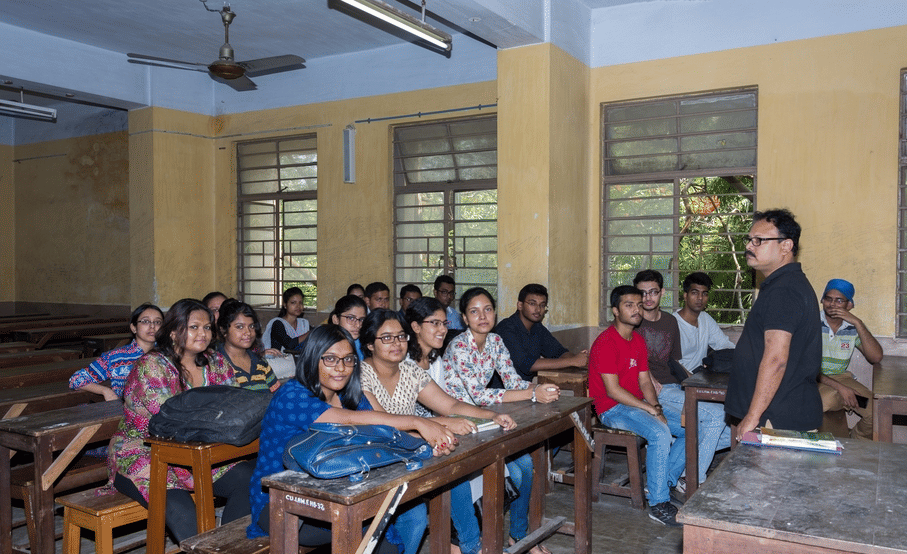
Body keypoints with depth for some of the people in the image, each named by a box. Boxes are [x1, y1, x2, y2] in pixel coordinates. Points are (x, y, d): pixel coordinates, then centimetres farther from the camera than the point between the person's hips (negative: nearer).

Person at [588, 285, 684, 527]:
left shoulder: (639, 340, 12)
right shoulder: (605, 343, -16)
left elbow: (644, 381, 11)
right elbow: (613, 391, -19)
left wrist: (657, 407, -7)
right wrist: (650, 409, -19)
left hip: (638, 405, 9)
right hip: (613, 409, -9)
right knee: (660, 434, -30)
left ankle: (661, 483, 4)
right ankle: (658, 504, -18)